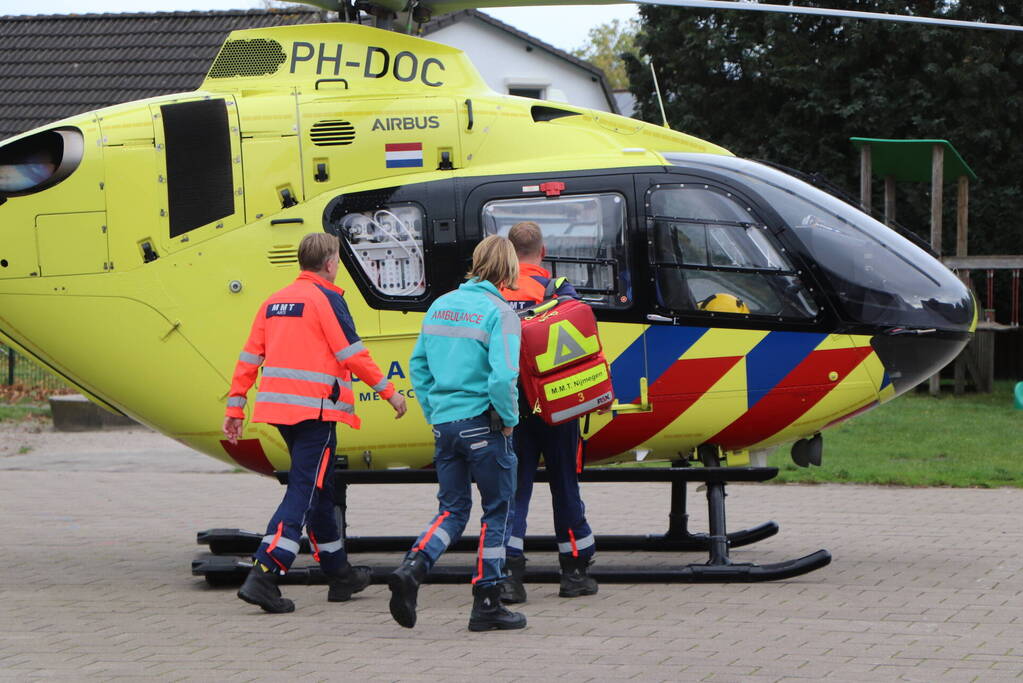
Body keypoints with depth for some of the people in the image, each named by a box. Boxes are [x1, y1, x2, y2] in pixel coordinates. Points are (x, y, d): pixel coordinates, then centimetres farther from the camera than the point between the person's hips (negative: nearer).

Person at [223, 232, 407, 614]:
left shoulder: (274, 302, 15)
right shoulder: (326, 298, -6)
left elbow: (249, 358, 13)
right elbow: (352, 354, -11)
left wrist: (235, 408, 15)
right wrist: (389, 392, -3)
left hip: (279, 406, 8)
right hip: (315, 408, -8)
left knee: (320, 488, 19)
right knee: (304, 492, -9)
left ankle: (340, 575, 29)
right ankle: (263, 576, -22)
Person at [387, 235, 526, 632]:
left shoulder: (440, 306, 10)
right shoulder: (499, 313, -11)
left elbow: (418, 365, 14)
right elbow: (503, 377, -22)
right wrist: (509, 419, -7)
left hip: (444, 424, 6)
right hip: (483, 425, -6)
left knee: (452, 509, 14)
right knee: (496, 511, 7)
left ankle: (412, 568, -11)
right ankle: (486, 604, 9)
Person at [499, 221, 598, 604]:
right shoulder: (558, 289, -6)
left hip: (509, 404, 2)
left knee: (513, 487, 5)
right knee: (564, 485, 11)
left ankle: (509, 575, -7)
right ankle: (575, 573, 18)